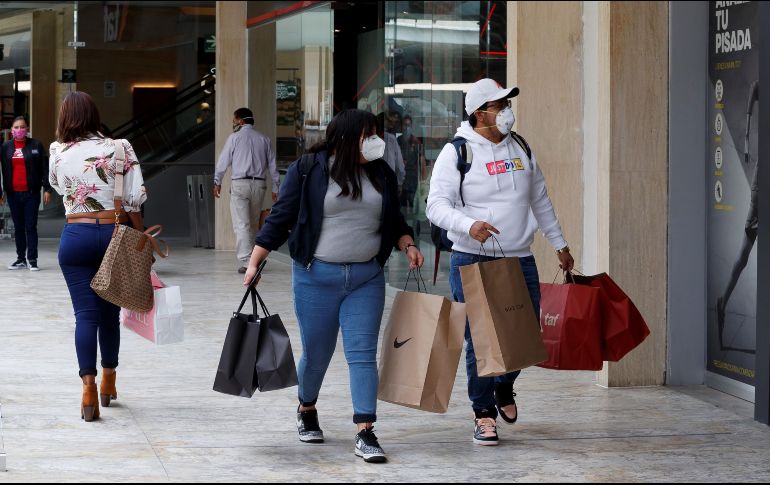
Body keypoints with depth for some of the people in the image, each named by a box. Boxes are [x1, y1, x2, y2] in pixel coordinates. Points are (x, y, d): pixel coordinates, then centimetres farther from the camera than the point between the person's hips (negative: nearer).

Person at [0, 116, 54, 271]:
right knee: (18, 227, 9)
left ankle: (32, 259, 0)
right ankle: (21, 259, 15)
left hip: (31, 193, -3)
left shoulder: (36, 146, 0)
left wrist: (47, 189, -6)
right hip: (13, 193, 3)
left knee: (31, 226, -3)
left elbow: (45, 168, -1)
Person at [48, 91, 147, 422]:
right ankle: (108, 381, 28)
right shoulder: (118, 148, -5)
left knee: (85, 314, -2)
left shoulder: (58, 153, -1)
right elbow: (135, 198, -6)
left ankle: (89, 386, -17)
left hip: (76, 235, 0)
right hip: (114, 233, 0)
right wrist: (139, 236, 6)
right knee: (109, 311, 14)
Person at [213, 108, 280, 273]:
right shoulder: (264, 139, 10)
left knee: (241, 224, -6)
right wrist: (275, 188, 14)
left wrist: (217, 182, 12)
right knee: (252, 223, 14)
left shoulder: (235, 137, -1)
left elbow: (224, 160, 1)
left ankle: (245, 261, -15)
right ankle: (253, 259, 18)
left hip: (240, 184, -4)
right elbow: (272, 165, 10)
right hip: (259, 184, 4)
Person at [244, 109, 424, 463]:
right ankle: (307, 410, 37)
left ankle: (365, 434, -8)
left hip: (366, 278, 3)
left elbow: (393, 220, 21)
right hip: (316, 276, -3)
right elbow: (280, 219, -2)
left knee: (363, 354, -6)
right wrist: (254, 263, -7)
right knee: (316, 353, 9)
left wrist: (407, 244, 2)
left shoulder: (381, 175, 9)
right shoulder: (307, 170, -5)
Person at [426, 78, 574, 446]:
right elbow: (437, 205, -13)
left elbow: (540, 200, 22)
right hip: (473, 262, -5)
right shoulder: (457, 153, -7)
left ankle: (504, 387, 35)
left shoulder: (520, 149, 11)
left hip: (520, 260, 5)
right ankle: (484, 414, 8)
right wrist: (468, 225, -31)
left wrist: (559, 244, 25)